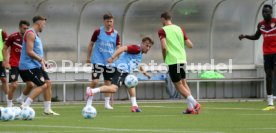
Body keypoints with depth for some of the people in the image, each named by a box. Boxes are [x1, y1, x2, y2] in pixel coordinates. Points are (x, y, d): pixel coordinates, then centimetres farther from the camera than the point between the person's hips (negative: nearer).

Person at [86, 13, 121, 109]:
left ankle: (107, 103, 16)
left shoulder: (115, 34, 2)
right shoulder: (98, 32, -4)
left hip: (109, 62, 3)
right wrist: (88, 57, 6)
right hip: (98, 61, -3)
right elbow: (91, 44, 5)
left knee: (108, 82, 7)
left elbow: (118, 48, 6)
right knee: (95, 81, -12)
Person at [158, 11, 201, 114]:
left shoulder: (162, 31, -5)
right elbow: (190, 45, 7)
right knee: (183, 83, 16)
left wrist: (164, 59, -2)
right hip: (182, 59, 6)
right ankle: (191, 107, 7)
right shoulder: (179, 29, 11)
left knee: (178, 85, -1)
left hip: (172, 60, -6)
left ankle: (194, 104, -15)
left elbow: (164, 47, -18)